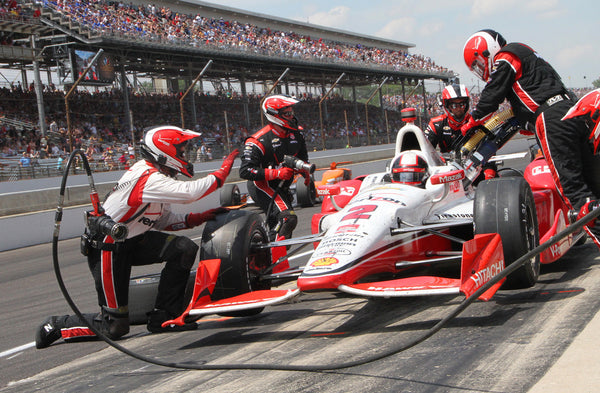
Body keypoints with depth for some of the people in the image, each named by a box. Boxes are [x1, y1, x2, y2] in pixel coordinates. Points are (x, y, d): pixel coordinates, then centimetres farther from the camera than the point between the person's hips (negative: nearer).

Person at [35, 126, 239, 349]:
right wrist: (223, 171, -22)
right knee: (115, 326, -7)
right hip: (107, 250, -10)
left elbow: (163, 221, 10)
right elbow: (191, 192, -35)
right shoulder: (148, 179, -25)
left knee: (184, 248, -10)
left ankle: (163, 317, -1)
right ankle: (56, 326, 15)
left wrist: (202, 217, -1)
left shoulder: (155, 175, 6)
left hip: (133, 241, 10)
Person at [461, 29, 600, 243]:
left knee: (571, 185, -13)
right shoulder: (524, 54, 32)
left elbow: (491, 95, 1)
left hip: (552, 119, -10)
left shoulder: (506, 58, 2)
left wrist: (470, 125, 12)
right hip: (573, 112, 10)